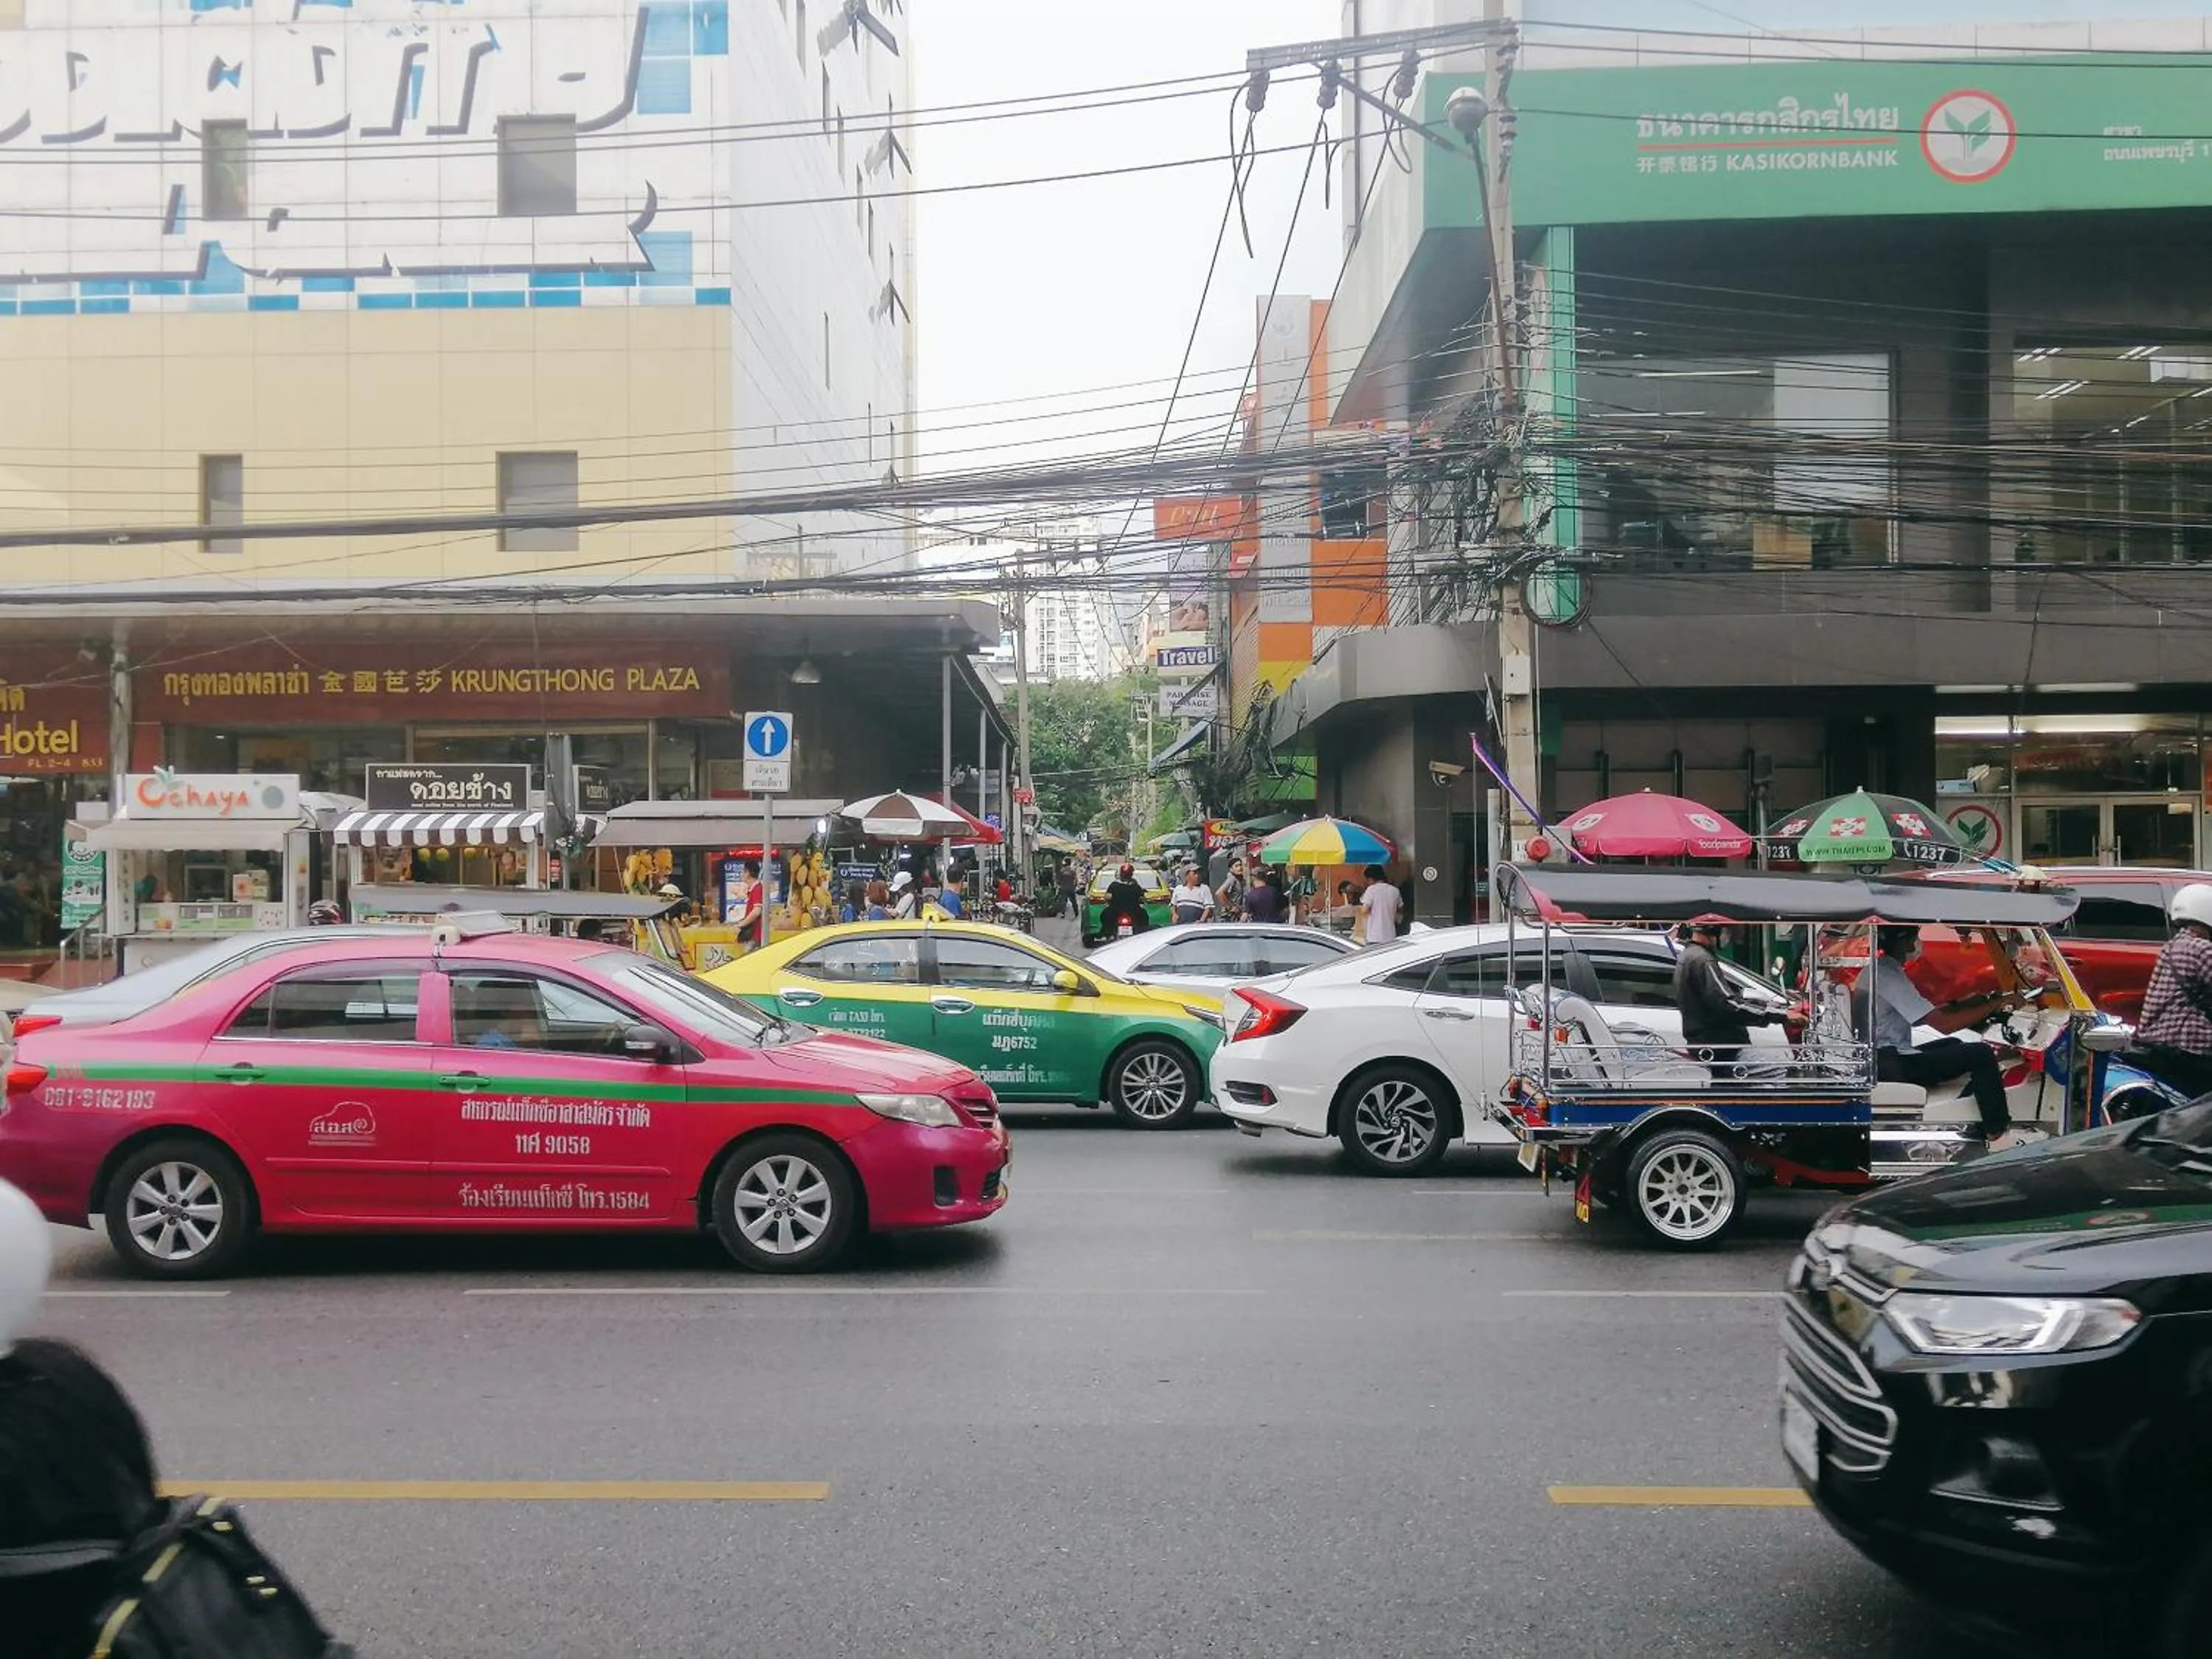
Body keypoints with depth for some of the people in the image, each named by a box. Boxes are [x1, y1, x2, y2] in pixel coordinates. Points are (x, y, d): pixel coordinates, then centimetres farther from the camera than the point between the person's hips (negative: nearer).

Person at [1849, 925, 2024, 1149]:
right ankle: (1999, 1137, -3)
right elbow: (1943, 1024, -23)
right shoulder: (1888, 976, -19)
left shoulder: (1876, 970, 13)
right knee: (1980, 1054, -10)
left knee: (1952, 1045, 27)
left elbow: (1918, 1016, 18)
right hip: (1891, 1067, -11)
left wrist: (1964, 1004, 9)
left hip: (1881, 1060, 11)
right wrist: (1995, 1004, -16)